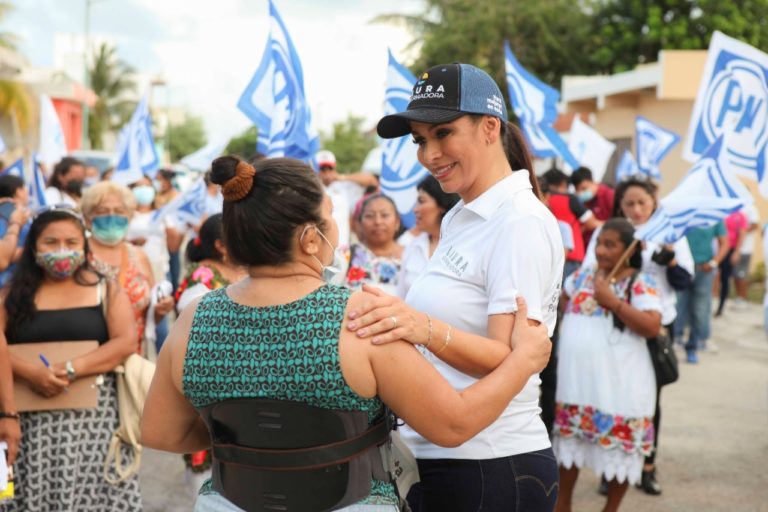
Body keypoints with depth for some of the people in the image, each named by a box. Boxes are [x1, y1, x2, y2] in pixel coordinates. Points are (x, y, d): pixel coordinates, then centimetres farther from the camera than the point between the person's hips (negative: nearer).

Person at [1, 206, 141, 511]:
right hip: (31, 418, 1)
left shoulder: (105, 289, 6)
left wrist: (71, 370, -16)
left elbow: (126, 343, -5)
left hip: (93, 414, -1)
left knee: (91, 487, -6)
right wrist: (29, 372, -18)